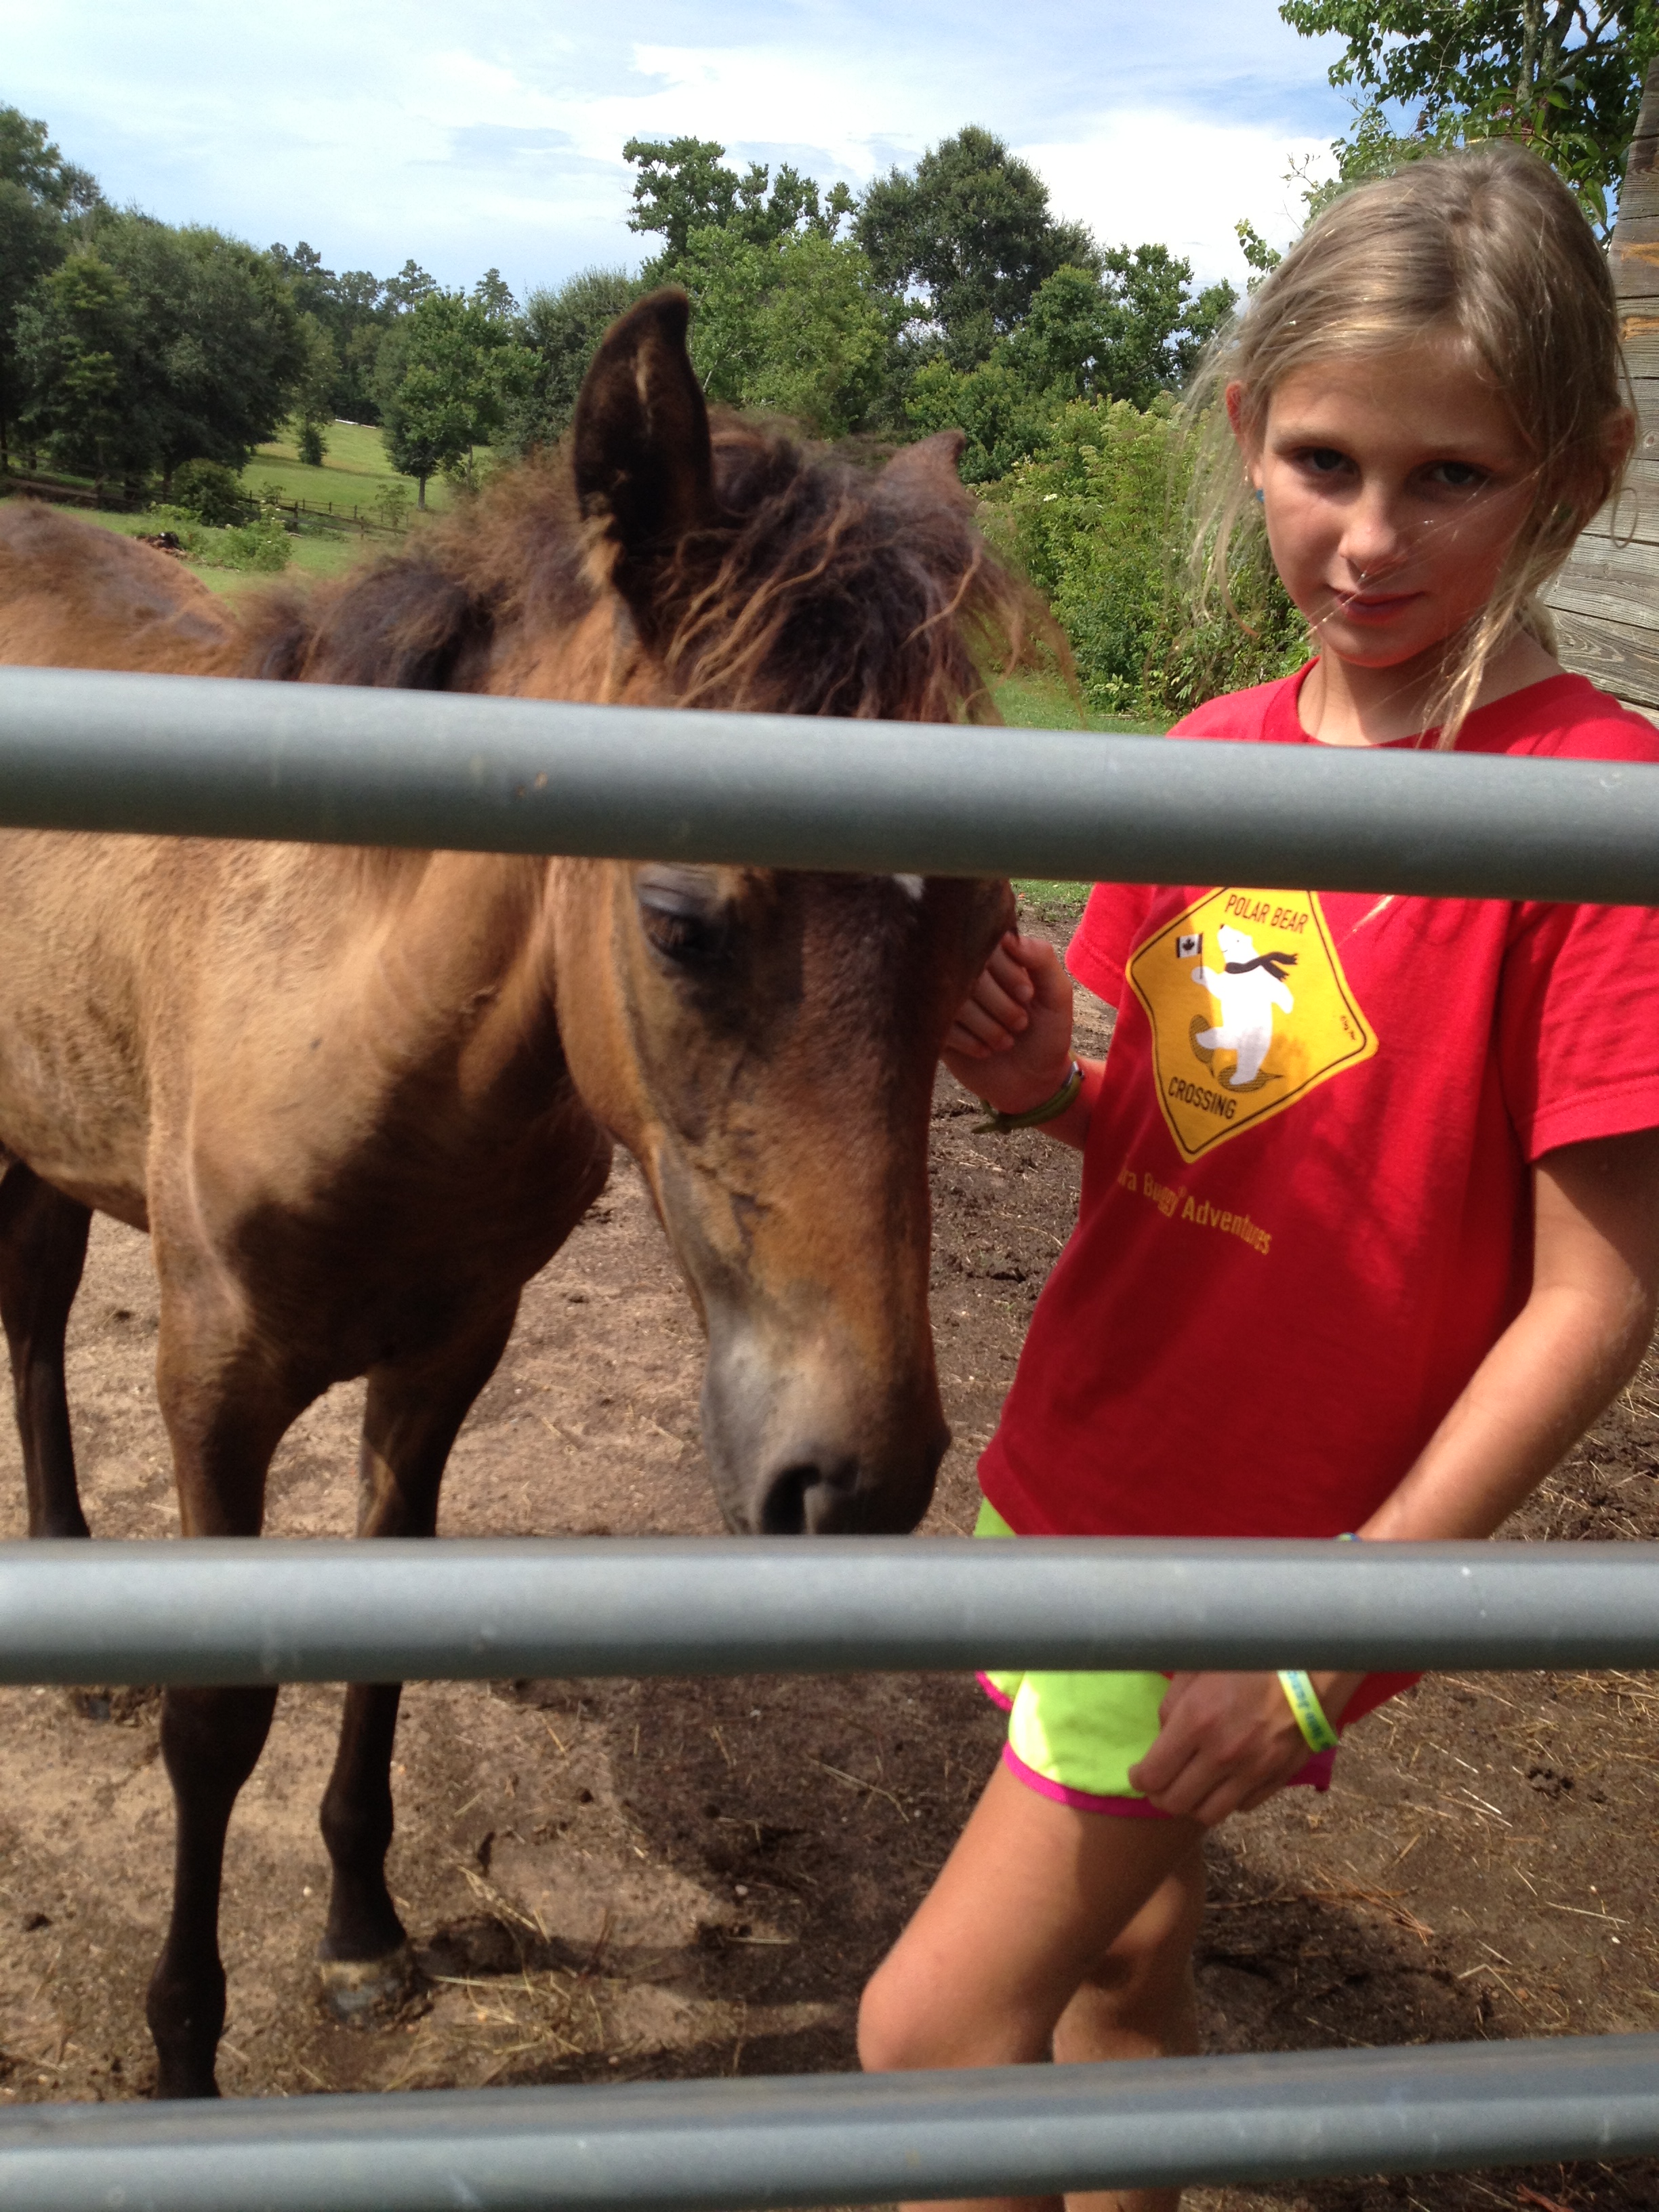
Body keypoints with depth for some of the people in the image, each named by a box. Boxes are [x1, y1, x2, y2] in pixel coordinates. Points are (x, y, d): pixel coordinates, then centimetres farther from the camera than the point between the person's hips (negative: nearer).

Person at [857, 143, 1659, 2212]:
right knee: (1121, 1961, 24)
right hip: (1078, 1478, 6)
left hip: (1262, 1552, -6)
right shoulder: (1211, 756, 0)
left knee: (931, 2027, 3)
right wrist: (1048, 1087, -12)